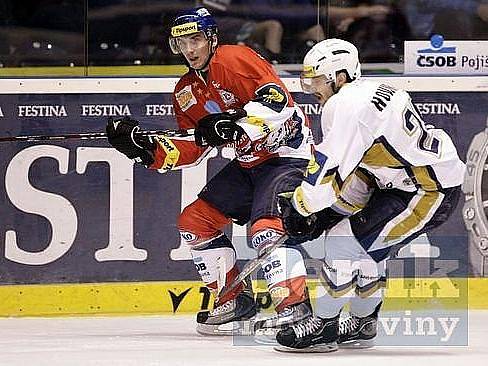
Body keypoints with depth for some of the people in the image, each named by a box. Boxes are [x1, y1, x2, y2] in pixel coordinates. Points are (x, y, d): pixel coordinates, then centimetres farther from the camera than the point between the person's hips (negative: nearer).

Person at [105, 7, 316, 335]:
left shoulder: (236, 59, -16)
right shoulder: (187, 92, 9)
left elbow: (278, 99, -26)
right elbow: (190, 150, 9)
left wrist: (234, 124, -32)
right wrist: (147, 148, -5)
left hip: (287, 151, -10)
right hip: (248, 163, 10)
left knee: (266, 227, -29)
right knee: (194, 221, 7)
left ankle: (295, 306, -31)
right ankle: (235, 300, 14)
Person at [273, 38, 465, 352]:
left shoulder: (348, 105, -18)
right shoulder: (371, 93, 15)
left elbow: (329, 169, -21)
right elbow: (360, 176, 19)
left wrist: (299, 208, -7)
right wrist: (325, 213, 13)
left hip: (431, 192, -11)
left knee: (346, 238, -12)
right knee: (367, 241, 23)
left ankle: (323, 327, -4)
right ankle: (363, 323, 34)